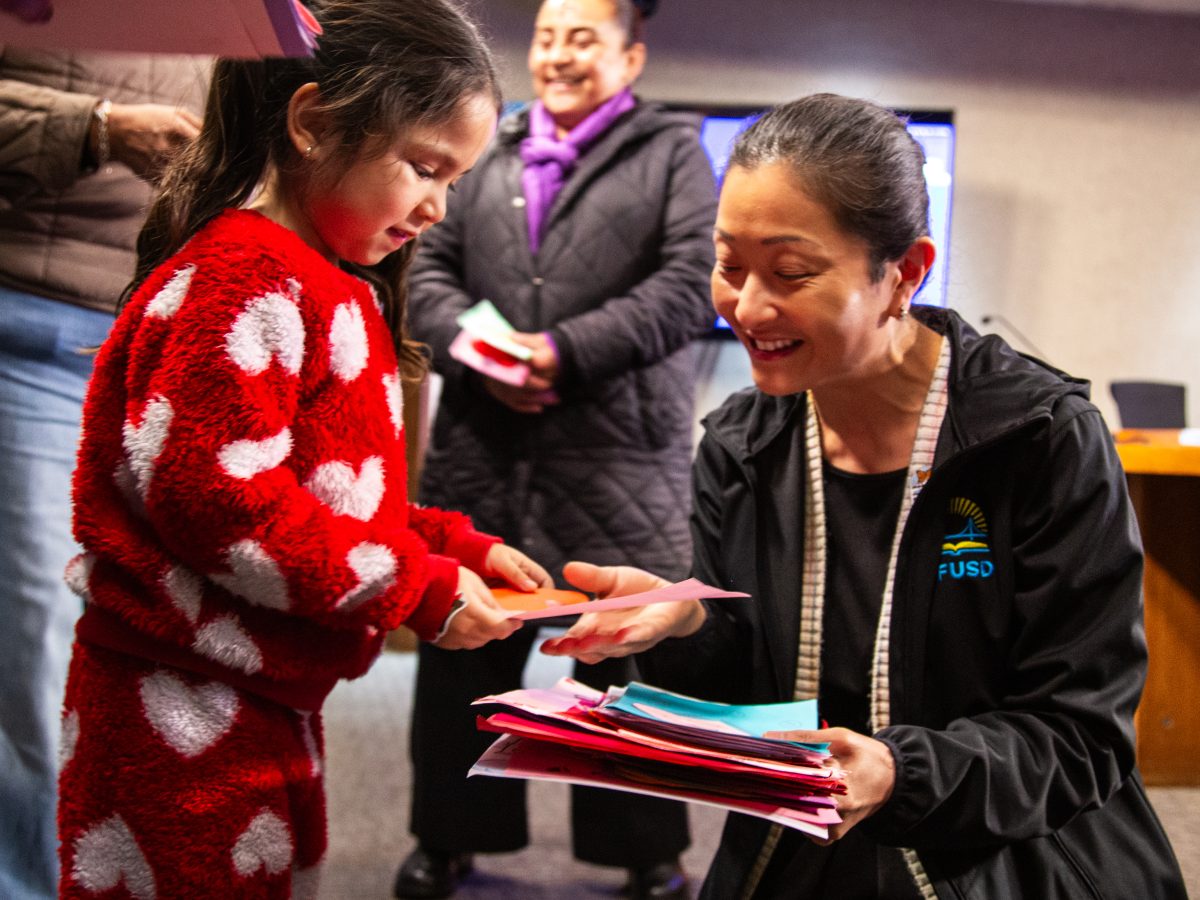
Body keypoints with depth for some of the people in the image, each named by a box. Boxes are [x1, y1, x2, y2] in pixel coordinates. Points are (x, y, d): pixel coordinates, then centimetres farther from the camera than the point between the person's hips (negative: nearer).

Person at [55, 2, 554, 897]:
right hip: (185, 722, -10)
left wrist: (457, 547, 7)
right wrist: (420, 588, -19)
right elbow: (214, 497, -26)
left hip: (269, 707, 10)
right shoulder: (248, 276, -18)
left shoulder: (327, 285, 15)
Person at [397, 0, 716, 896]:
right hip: (483, 444, 4)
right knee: (467, 641, 10)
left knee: (629, 652, 3)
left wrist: (565, 350, -15)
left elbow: (692, 285, -6)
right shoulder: (486, 151, 17)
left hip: (621, 450, -3)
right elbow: (431, 267, 12)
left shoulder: (672, 150, 6)